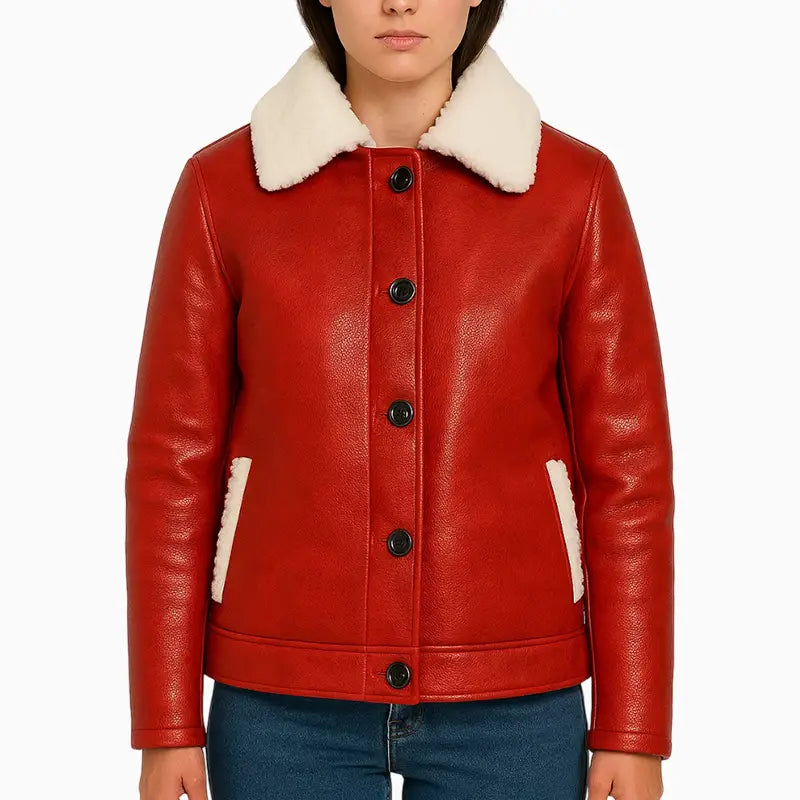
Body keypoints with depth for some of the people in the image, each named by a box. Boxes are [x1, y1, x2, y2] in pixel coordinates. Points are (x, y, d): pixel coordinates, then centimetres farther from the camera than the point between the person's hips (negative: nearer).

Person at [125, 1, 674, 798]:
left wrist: (633, 734, -2)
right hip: (285, 700, 0)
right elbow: (174, 461, 0)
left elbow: (628, 466, -1)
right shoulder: (225, 185, -2)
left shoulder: (575, 186, -3)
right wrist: (166, 727, -1)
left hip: (511, 702, 0)